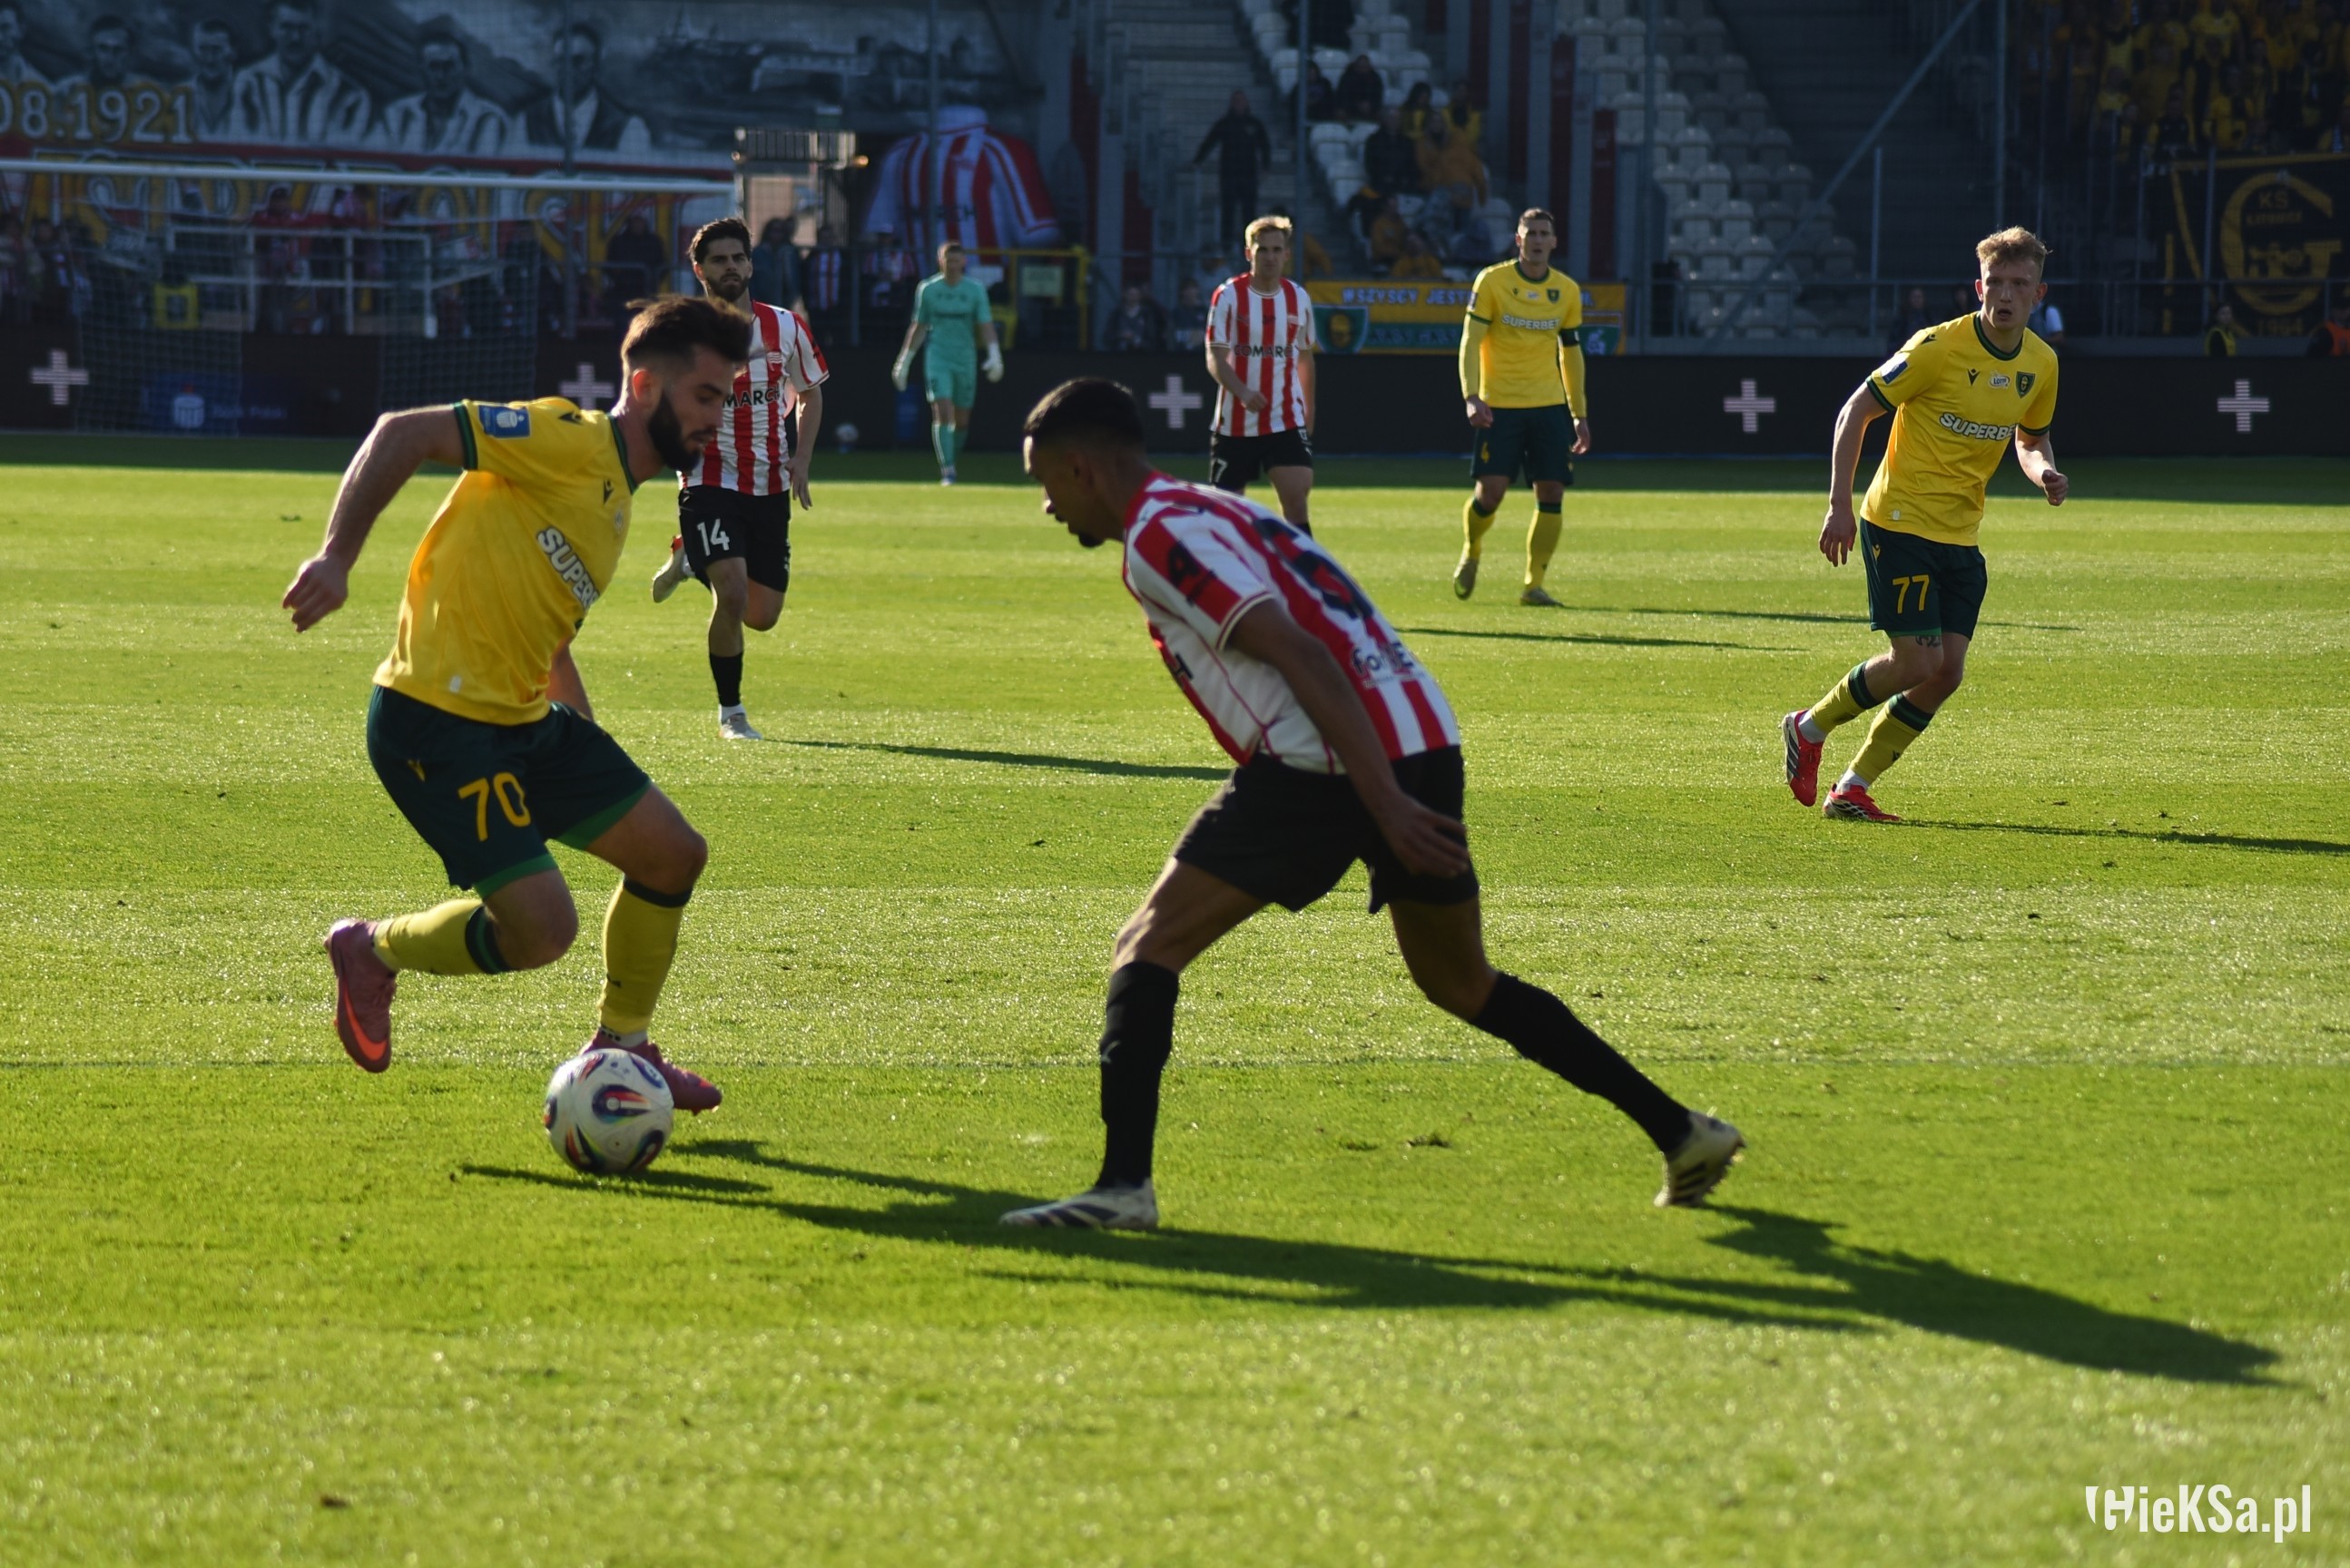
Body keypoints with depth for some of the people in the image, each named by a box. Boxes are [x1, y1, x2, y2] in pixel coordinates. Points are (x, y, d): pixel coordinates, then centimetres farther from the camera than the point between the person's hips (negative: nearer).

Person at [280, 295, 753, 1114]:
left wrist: (593, 755, 22)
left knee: (673, 855, 9)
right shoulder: (571, 440, -13)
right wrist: (336, 557, -26)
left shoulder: (617, 497, 18)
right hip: (436, 720, -10)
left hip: (521, 720, 10)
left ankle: (621, 1048, 27)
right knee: (543, 930, -15)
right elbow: (403, 433, -19)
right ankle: (374, 952, 12)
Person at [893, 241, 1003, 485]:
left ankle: (952, 460, 31)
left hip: (965, 359, 1)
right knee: (943, 413, -15)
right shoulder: (928, 289, 2)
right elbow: (918, 327, 10)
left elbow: (986, 325, -3)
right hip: (937, 358, -1)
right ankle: (947, 470, -15)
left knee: (961, 419, 7)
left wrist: (994, 355, -17)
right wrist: (904, 361, 11)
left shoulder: (975, 289, 2)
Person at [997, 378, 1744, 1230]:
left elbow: (1300, 657, -16)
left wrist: (1386, 808, -21)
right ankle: (1682, 1133, 25)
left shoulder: (1159, 536, -5)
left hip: (1324, 765, -9)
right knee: (1461, 981, 24)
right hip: (1426, 739, 9)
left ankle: (1123, 1182, -15)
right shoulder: (1216, 511, 25)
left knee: (1150, 947, -2)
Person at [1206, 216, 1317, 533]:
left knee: (1296, 498, -15)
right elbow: (1215, 359, -12)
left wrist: (1309, 412, 20)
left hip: (1286, 420, 2)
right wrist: (1242, 392, -30)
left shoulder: (1298, 298, 6)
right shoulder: (1228, 295, -6)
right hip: (1235, 422, -2)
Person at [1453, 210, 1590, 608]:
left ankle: (1533, 584, 2)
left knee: (1552, 493, -6)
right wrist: (1472, 396, -19)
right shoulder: (1492, 281, -3)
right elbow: (1470, 342, -6)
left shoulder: (1567, 291, 8)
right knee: (1490, 492, -10)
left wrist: (1579, 415, 14)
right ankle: (1471, 552, 21)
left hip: (1549, 405, 4)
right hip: (1499, 406, -3)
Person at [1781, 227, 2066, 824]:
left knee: (1945, 673, -2)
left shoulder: (2041, 364, 4)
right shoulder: (1939, 347, -15)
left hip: (1960, 535, 6)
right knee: (1917, 662, -13)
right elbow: (1858, 410, -10)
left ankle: (1853, 788, 9)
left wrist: (2043, 471, -4)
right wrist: (1839, 504, -16)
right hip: (1900, 522, -6)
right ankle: (1810, 728, 12)